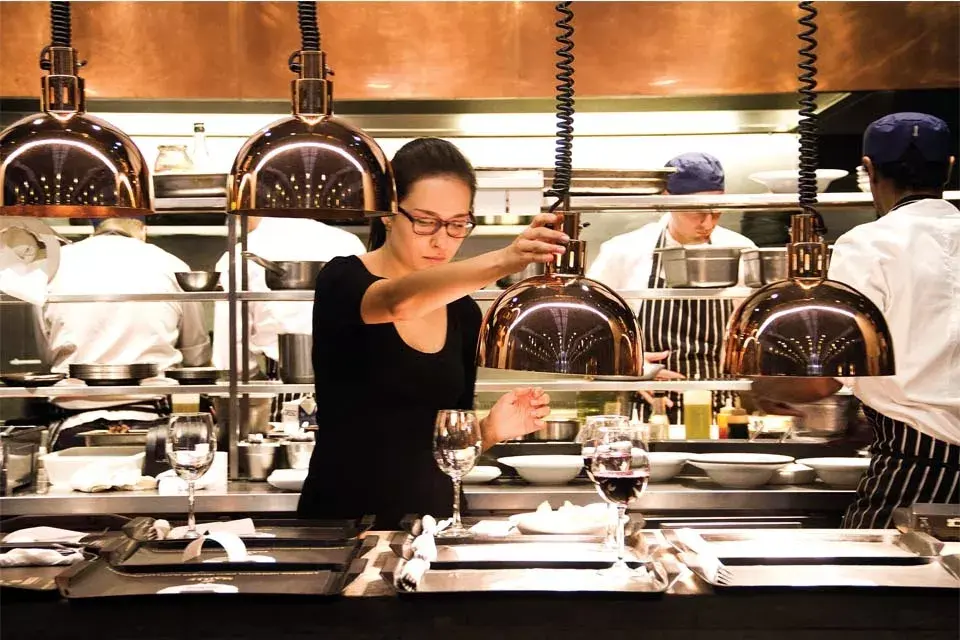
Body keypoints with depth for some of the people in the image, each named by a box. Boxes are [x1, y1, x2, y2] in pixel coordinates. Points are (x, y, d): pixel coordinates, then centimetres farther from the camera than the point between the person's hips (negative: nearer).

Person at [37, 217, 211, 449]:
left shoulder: (57, 262, 5)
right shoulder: (172, 267, 4)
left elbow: (45, 354, 9)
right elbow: (197, 356, 14)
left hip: (74, 426, 1)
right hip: (148, 421, 0)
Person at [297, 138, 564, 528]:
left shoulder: (464, 313, 6)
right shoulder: (342, 281, -7)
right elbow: (399, 303, -30)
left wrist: (491, 430, -8)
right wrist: (501, 262, -44)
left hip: (430, 514, 4)